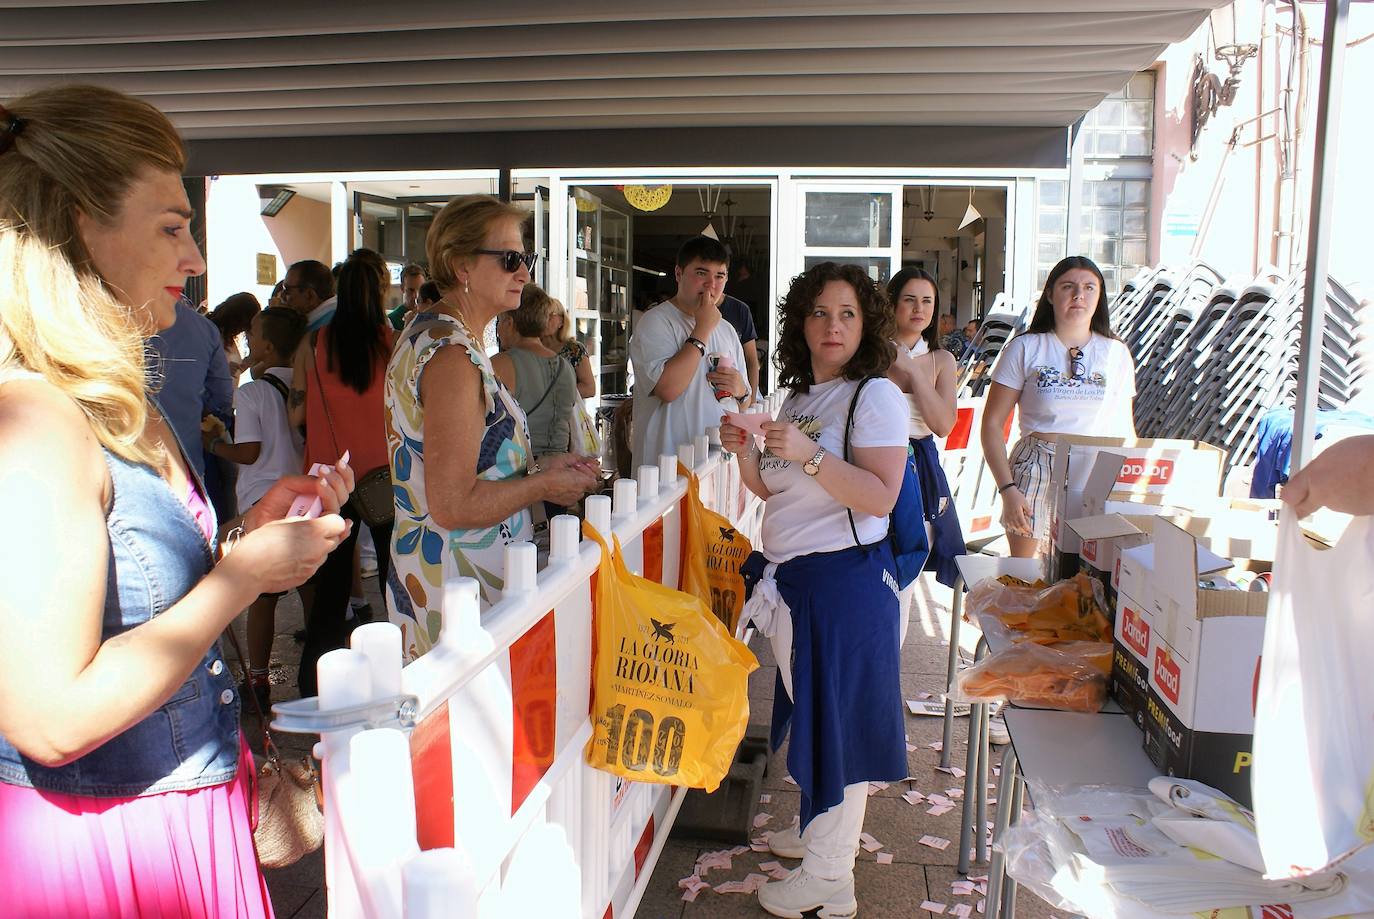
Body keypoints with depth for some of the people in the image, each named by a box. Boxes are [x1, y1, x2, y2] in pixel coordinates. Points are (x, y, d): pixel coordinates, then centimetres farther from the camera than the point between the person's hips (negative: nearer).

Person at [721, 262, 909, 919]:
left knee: (836, 716, 2)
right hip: (790, 578, 8)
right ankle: (819, 830, 38)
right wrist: (746, 453, -2)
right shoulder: (798, 396, 12)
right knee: (808, 709, 19)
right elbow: (774, 490, 17)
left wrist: (809, 455, -29)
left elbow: (880, 497, -21)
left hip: (844, 578, -8)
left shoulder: (876, 395, -12)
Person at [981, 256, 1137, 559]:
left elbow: (1124, 430, 12)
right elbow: (992, 424, -4)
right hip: (1035, 467, -2)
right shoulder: (1025, 348, -2)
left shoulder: (1116, 353, 6)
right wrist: (1007, 489, -12)